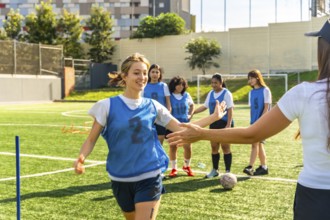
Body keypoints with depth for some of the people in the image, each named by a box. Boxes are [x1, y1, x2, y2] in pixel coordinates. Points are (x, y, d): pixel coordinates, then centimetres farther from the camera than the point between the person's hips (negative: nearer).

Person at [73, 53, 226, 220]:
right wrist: (81, 158, -25)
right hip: (121, 179, 0)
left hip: (149, 178, 0)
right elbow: (91, 140, -5)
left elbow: (182, 129, 3)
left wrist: (214, 117, 1)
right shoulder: (108, 105, -8)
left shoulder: (153, 106, 0)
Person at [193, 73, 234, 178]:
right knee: (214, 147, 10)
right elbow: (205, 106, 18)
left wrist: (228, 125, -20)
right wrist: (192, 112, 10)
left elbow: (230, 110, -13)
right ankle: (215, 170, 21)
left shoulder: (226, 93, -9)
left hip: (224, 123, -6)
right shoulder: (211, 94, 10)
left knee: (225, 147, -2)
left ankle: (228, 171, 6)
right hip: (214, 123, 6)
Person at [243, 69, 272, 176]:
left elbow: (266, 108, -11)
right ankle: (263, 167, 17)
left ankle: (250, 167, -19)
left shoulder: (265, 90, -6)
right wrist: (252, 121, 8)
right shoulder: (251, 92, 13)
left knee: (255, 143, -15)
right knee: (259, 144, 9)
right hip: (254, 122, 7)